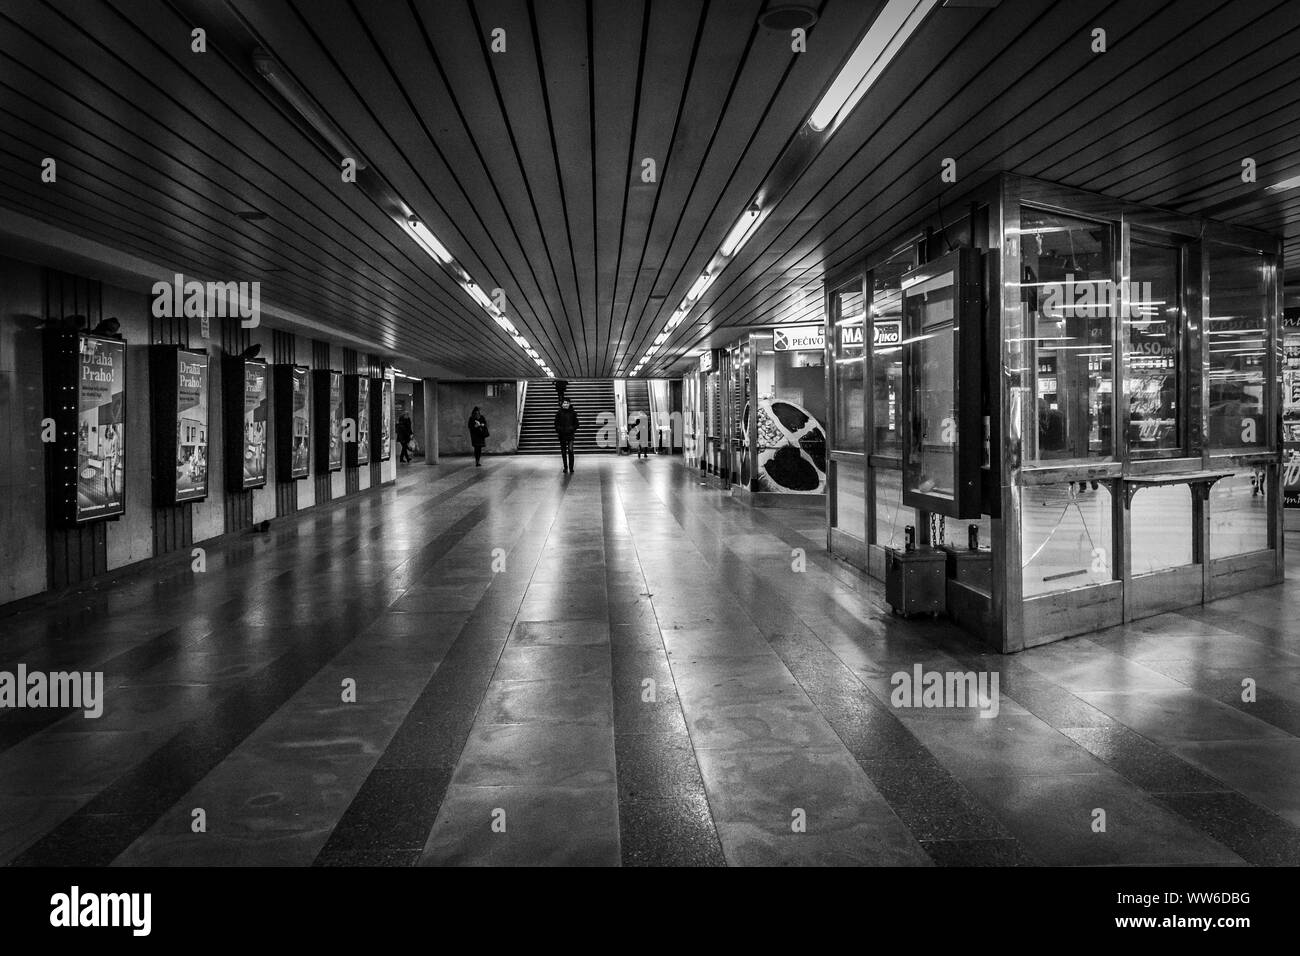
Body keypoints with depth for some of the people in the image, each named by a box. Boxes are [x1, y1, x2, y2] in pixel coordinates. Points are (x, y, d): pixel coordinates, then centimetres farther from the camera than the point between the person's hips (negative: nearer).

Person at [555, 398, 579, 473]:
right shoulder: (559, 412, 2)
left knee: (570, 450, -11)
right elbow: (556, 423, 5)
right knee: (563, 451, 7)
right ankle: (565, 467, 17)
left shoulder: (572, 412, 3)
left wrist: (574, 430, -1)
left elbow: (576, 423, 9)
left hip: (570, 433, -1)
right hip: (562, 434, 1)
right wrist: (557, 430, -4)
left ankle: (571, 468, -7)